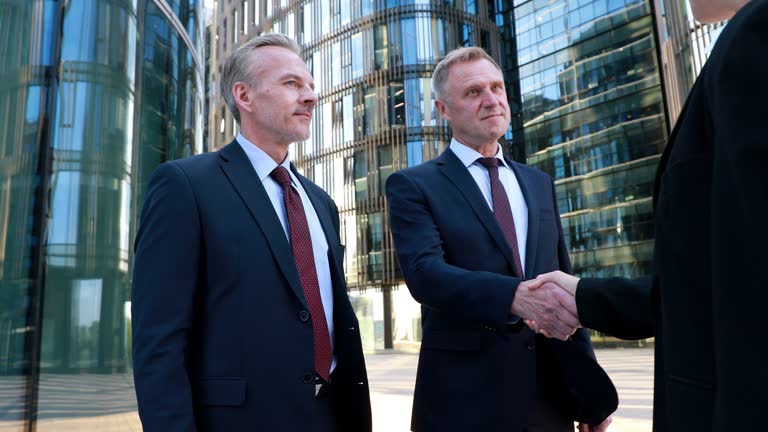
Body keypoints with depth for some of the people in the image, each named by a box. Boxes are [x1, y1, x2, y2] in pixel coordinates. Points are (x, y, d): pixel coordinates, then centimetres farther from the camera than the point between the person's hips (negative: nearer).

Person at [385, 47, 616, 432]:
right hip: (464, 399, -4)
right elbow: (424, 273, -18)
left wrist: (590, 388, 9)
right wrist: (516, 296, -33)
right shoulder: (412, 186, -4)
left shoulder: (539, 183, 11)